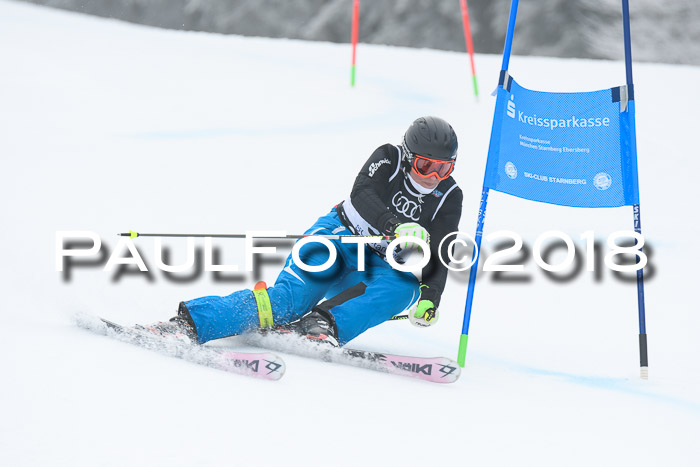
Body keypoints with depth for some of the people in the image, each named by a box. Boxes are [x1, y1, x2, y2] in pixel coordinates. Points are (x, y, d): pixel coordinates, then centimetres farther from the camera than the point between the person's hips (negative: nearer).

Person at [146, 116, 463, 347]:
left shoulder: (449, 198, -2)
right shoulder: (388, 159, -8)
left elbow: (437, 255, -6)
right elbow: (361, 195, -26)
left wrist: (430, 299, -24)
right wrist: (398, 228, -42)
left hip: (377, 267, 3)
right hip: (341, 236, -3)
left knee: (404, 288, -31)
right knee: (295, 295, -29)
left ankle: (322, 323, -42)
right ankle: (188, 322, -34)